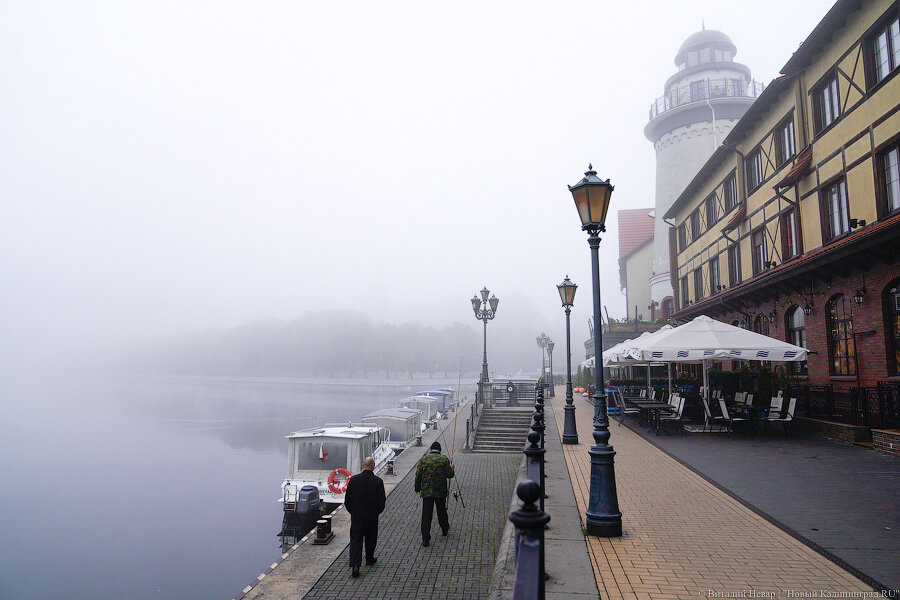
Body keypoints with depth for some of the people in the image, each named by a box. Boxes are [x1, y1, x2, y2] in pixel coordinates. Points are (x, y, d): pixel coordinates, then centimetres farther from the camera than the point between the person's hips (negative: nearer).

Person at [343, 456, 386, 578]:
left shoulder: (353, 479, -8)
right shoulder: (378, 481, -13)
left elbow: (347, 499, -2)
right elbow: (381, 502, -9)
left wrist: (352, 512, 12)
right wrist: (376, 512, 9)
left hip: (356, 516, 1)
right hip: (372, 517, 0)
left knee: (355, 539, 5)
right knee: (371, 538, 19)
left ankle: (355, 565, -7)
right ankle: (369, 559, 36)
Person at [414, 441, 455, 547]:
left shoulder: (424, 459, -1)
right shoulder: (444, 459, -4)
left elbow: (418, 475, -2)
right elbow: (450, 475, -6)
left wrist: (417, 489, 8)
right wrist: (452, 468, 14)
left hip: (426, 492, 0)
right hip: (441, 491, 0)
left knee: (426, 515, 1)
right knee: (442, 511, 21)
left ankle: (425, 539, -2)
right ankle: (445, 529, 40)